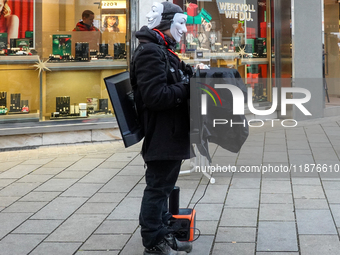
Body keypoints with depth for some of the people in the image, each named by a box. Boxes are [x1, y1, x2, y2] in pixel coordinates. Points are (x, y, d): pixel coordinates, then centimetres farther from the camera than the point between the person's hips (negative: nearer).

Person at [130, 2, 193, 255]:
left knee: (163, 187, 19)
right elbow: (155, 96, -26)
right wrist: (187, 88, -18)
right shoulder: (150, 52, -17)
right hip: (161, 136, -11)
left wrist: (190, 76, 6)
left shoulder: (163, 51, 18)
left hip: (170, 135, 11)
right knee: (157, 189, -1)